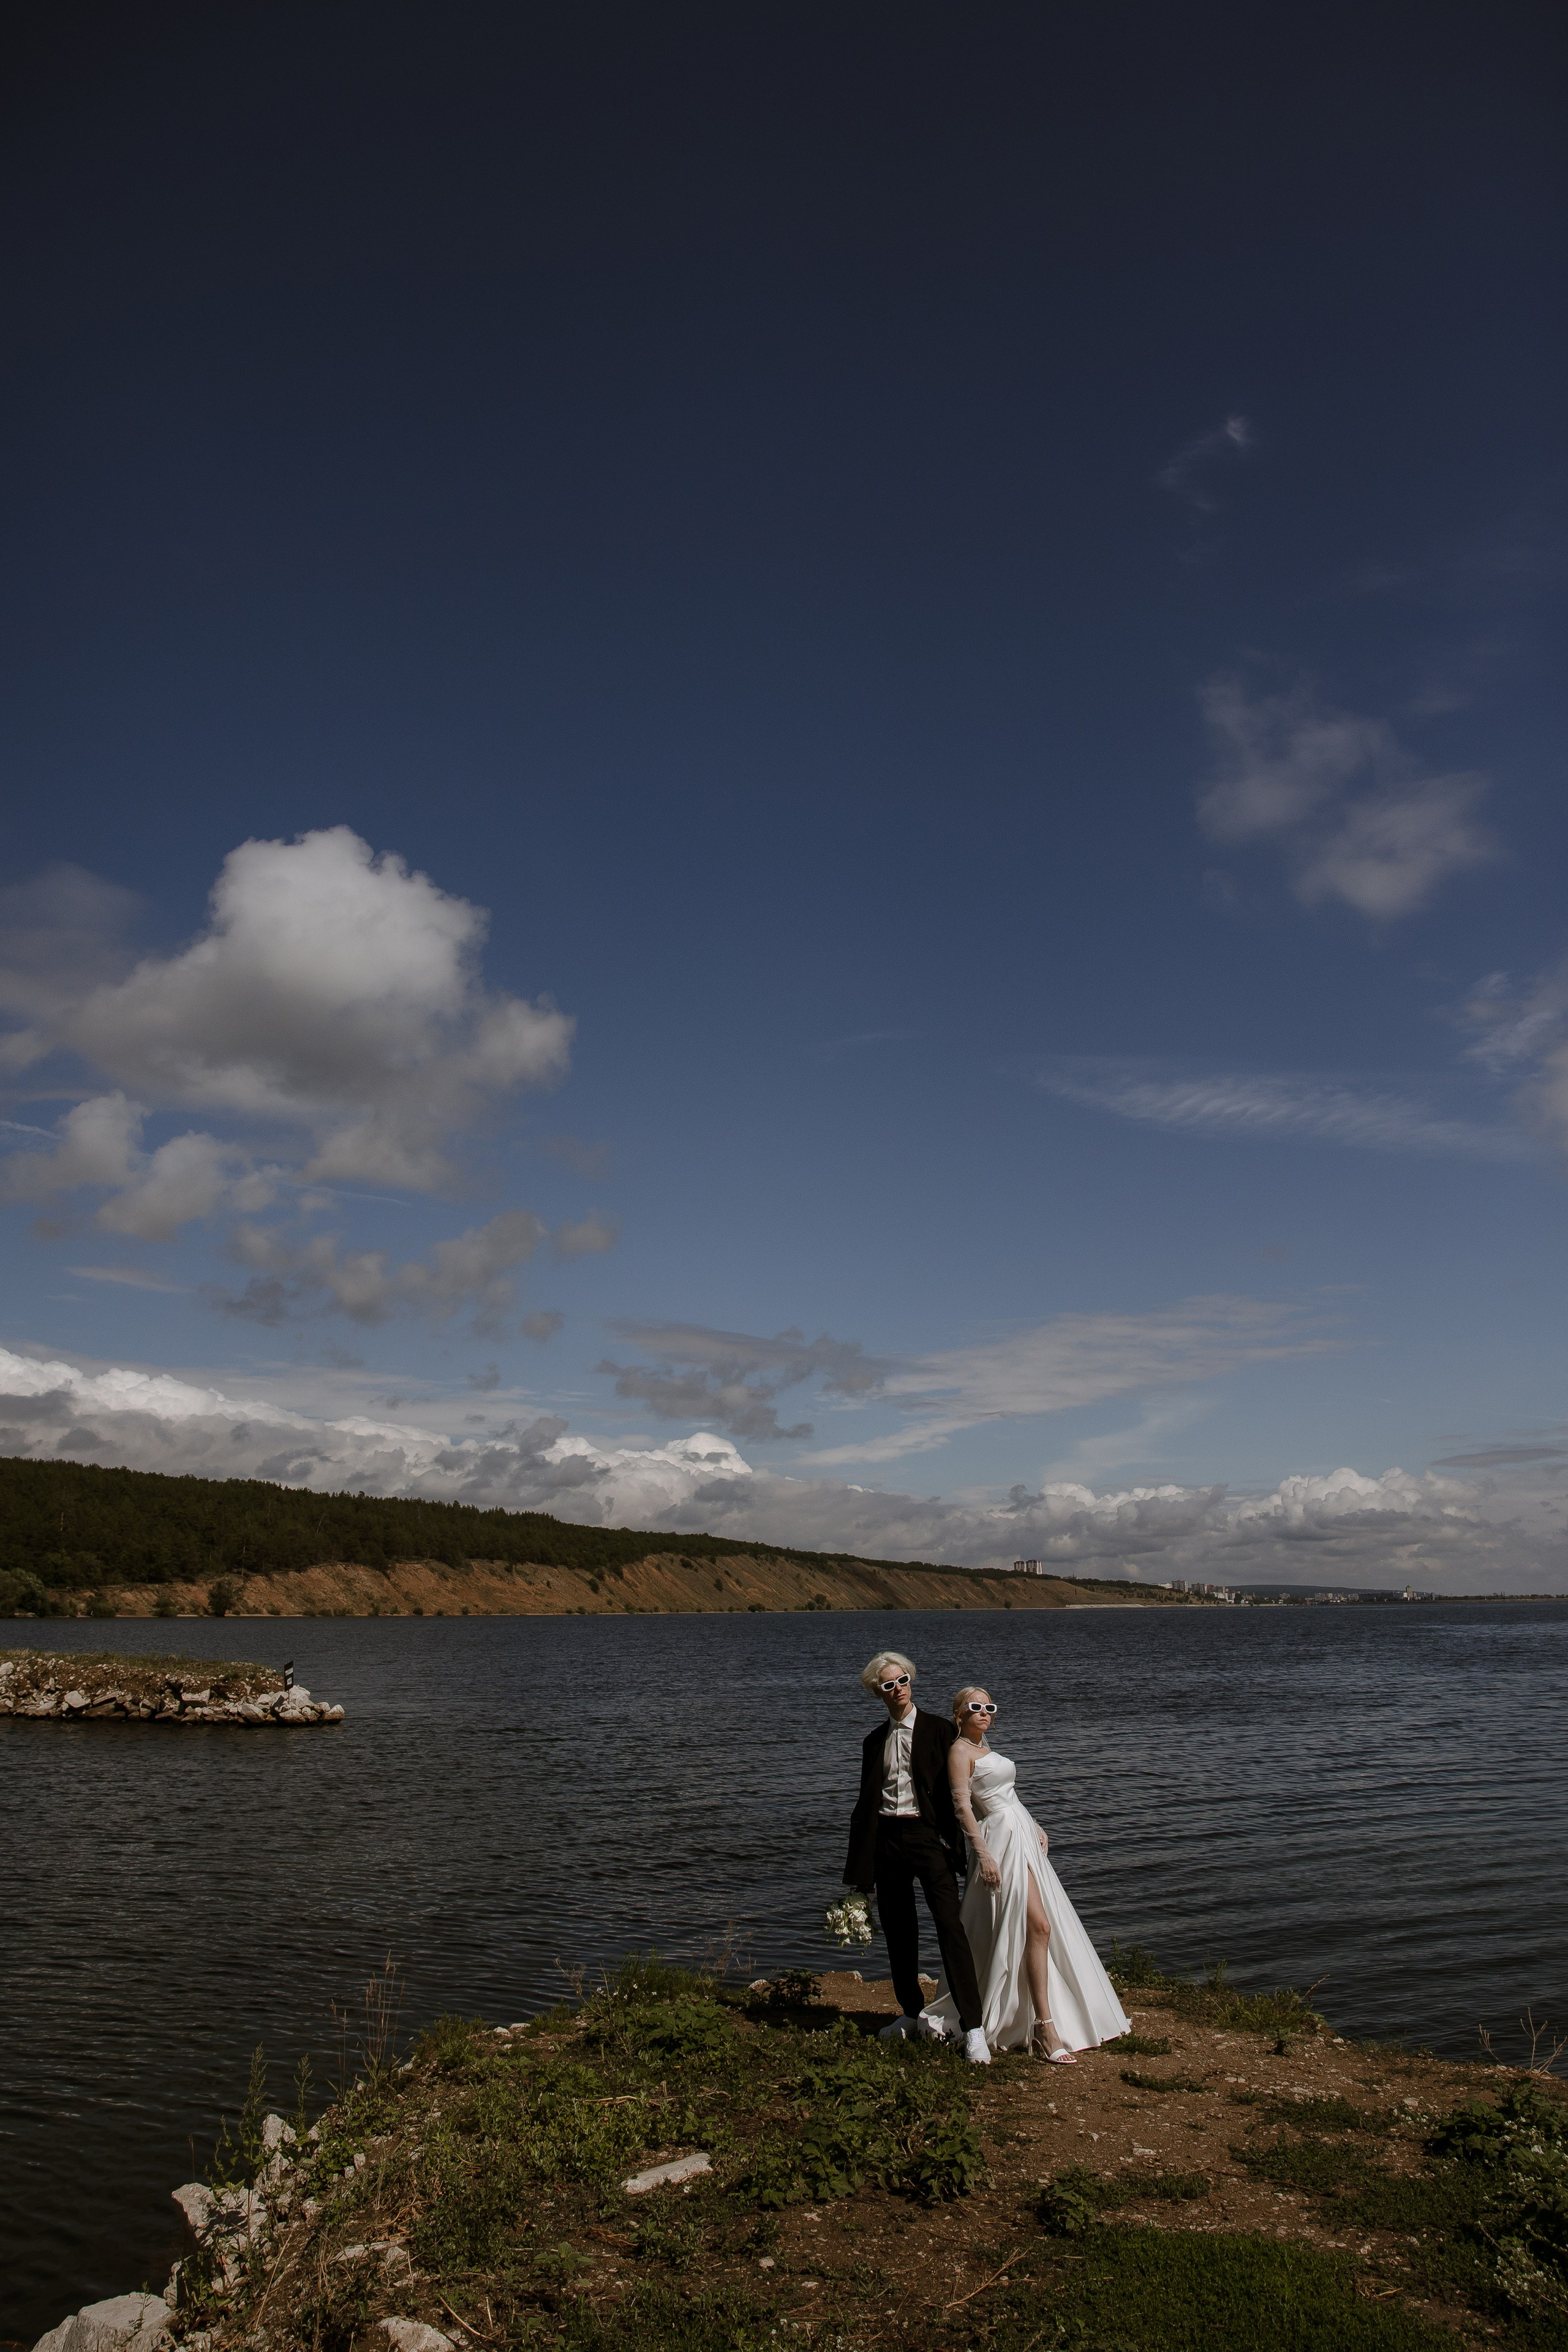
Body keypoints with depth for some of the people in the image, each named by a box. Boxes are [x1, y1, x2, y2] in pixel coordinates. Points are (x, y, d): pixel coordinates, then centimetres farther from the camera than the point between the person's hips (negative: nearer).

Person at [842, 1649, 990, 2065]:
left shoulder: (939, 1730, 1)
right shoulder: (875, 1741, 13)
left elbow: (955, 1790, -1)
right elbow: (866, 1801, 15)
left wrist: (953, 1843, -9)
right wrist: (860, 1865, 12)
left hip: (928, 1835, -5)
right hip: (886, 1838, 5)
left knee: (950, 1926, -13)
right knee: (898, 1931, 11)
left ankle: (972, 2027, -11)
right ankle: (911, 2013, 28)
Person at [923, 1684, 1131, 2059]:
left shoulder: (984, 1748, 17)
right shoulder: (960, 1750, -10)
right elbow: (962, 1807, -16)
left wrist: (1035, 1827, 14)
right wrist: (984, 1854, -22)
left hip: (1023, 1837, 9)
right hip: (1002, 1841, -9)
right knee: (1038, 1926, -13)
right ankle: (1045, 2028, -11)